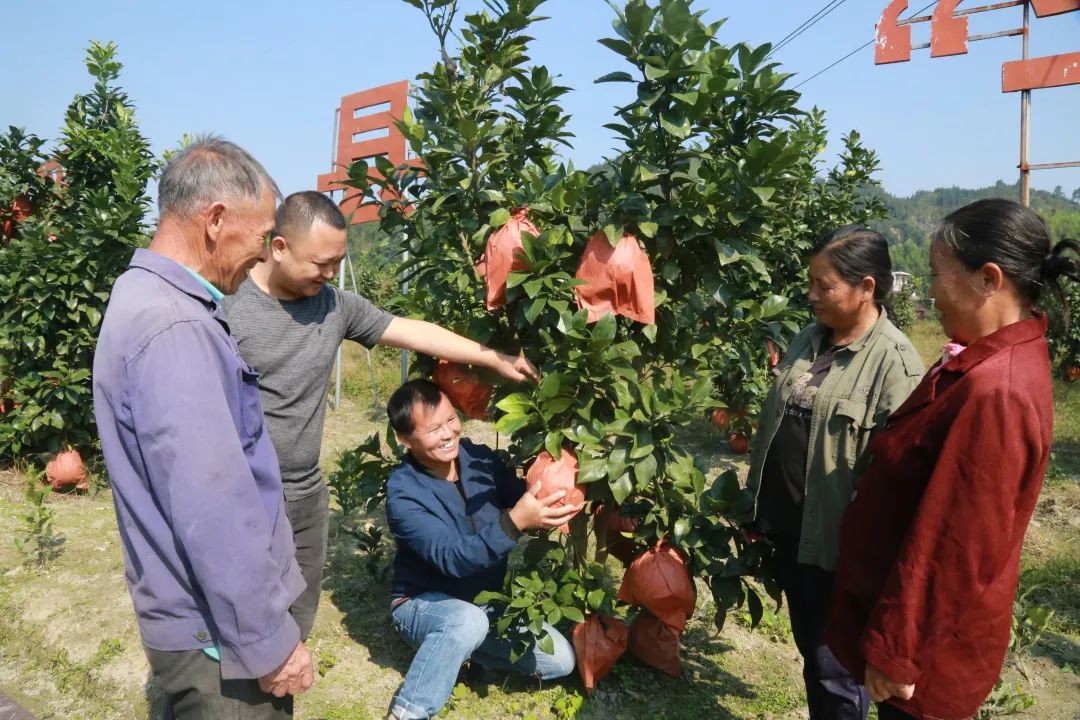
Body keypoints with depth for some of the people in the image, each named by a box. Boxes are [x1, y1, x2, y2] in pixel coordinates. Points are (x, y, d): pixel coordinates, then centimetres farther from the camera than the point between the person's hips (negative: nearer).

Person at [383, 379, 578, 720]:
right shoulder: (404, 491, -23)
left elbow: (521, 501, -2)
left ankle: (455, 646, 8)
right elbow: (452, 558, -34)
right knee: (468, 620, -38)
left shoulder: (480, 458, -9)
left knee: (560, 660, -7)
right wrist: (513, 522, -49)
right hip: (424, 604, -5)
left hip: (488, 599, 6)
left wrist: (554, 497, -25)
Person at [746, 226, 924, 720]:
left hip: (836, 539, -7)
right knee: (809, 650, 23)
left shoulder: (894, 363, -18)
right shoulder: (809, 339, 6)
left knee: (835, 668, 10)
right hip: (786, 526, 7)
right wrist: (755, 504, 16)